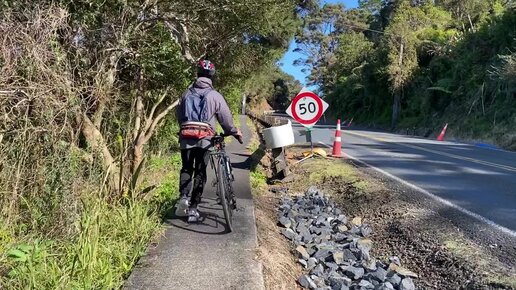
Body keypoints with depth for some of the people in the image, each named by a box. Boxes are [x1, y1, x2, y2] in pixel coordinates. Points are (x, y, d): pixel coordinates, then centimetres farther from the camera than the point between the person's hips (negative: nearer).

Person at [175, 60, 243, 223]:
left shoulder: (187, 94, 10)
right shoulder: (215, 95, -1)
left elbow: (179, 115, 16)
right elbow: (226, 118, -1)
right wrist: (234, 132, 15)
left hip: (186, 137, 3)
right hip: (204, 139, -2)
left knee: (186, 168, 17)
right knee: (200, 173, 6)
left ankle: (183, 197, -6)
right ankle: (193, 209, 7)